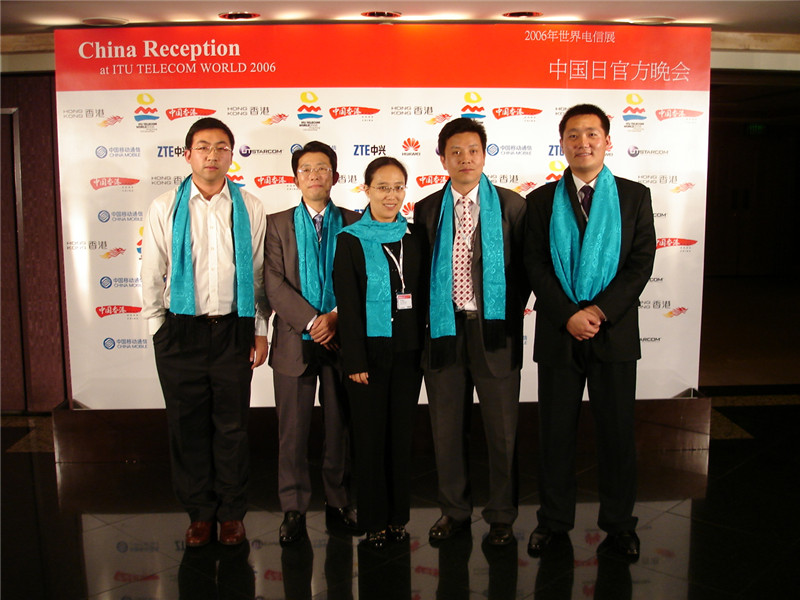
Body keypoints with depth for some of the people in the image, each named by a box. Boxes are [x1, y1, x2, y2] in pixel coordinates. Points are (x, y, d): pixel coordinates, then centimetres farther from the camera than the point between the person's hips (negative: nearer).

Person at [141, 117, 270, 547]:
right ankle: (200, 514, 26)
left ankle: (232, 514, 24)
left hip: (233, 329, 0)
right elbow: (151, 275, 6)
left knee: (232, 425, 8)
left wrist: (260, 330, 4)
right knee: (187, 426, 9)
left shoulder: (250, 208, 3)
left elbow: (260, 273, 6)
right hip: (181, 330, 1)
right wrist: (158, 329, 3)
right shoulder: (164, 208, 3)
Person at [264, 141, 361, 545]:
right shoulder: (278, 224, 6)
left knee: (340, 427, 9)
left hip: (342, 340, 0)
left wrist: (336, 317, -14)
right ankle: (293, 510, 19)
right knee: (292, 431, 6)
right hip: (295, 342, 0)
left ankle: (339, 504, 24)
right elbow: (274, 283, -4)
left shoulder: (353, 223, 6)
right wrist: (312, 321, -13)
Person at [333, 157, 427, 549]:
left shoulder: (416, 238, 7)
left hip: (408, 351, 3)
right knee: (371, 436, 5)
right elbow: (348, 304, -7)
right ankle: (374, 521, 18)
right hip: (369, 350, -3)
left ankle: (398, 517, 24)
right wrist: (355, 360, -11)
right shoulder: (351, 240, -3)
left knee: (402, 434, 10)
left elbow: (423, 295, 10)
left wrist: (424, 346, 4)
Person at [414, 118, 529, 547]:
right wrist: (427, 318, 1)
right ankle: (454, 511, 28)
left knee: (502, 430, 7)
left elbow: (523, 268, 3)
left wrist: (510, 317, -3)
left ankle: (501, 516, 25)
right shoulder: (426, 210, 6)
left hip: (494, 331, -1)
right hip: (443, 331, 2)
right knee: (446, 430, 10)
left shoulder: (511, 206, 1)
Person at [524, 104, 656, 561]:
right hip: (558, 334, 1)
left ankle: (619, 523, 26)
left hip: (615, 331, 0)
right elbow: (536, 266, -1)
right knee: (555, 433, 9)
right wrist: (569, 316, -14)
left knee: (618, 432, 9)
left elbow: (641, 262, -3)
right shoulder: (542, 200, 6)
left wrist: (601, 310, -15)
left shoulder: (635, 196, 5)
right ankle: (554, 520, 25)